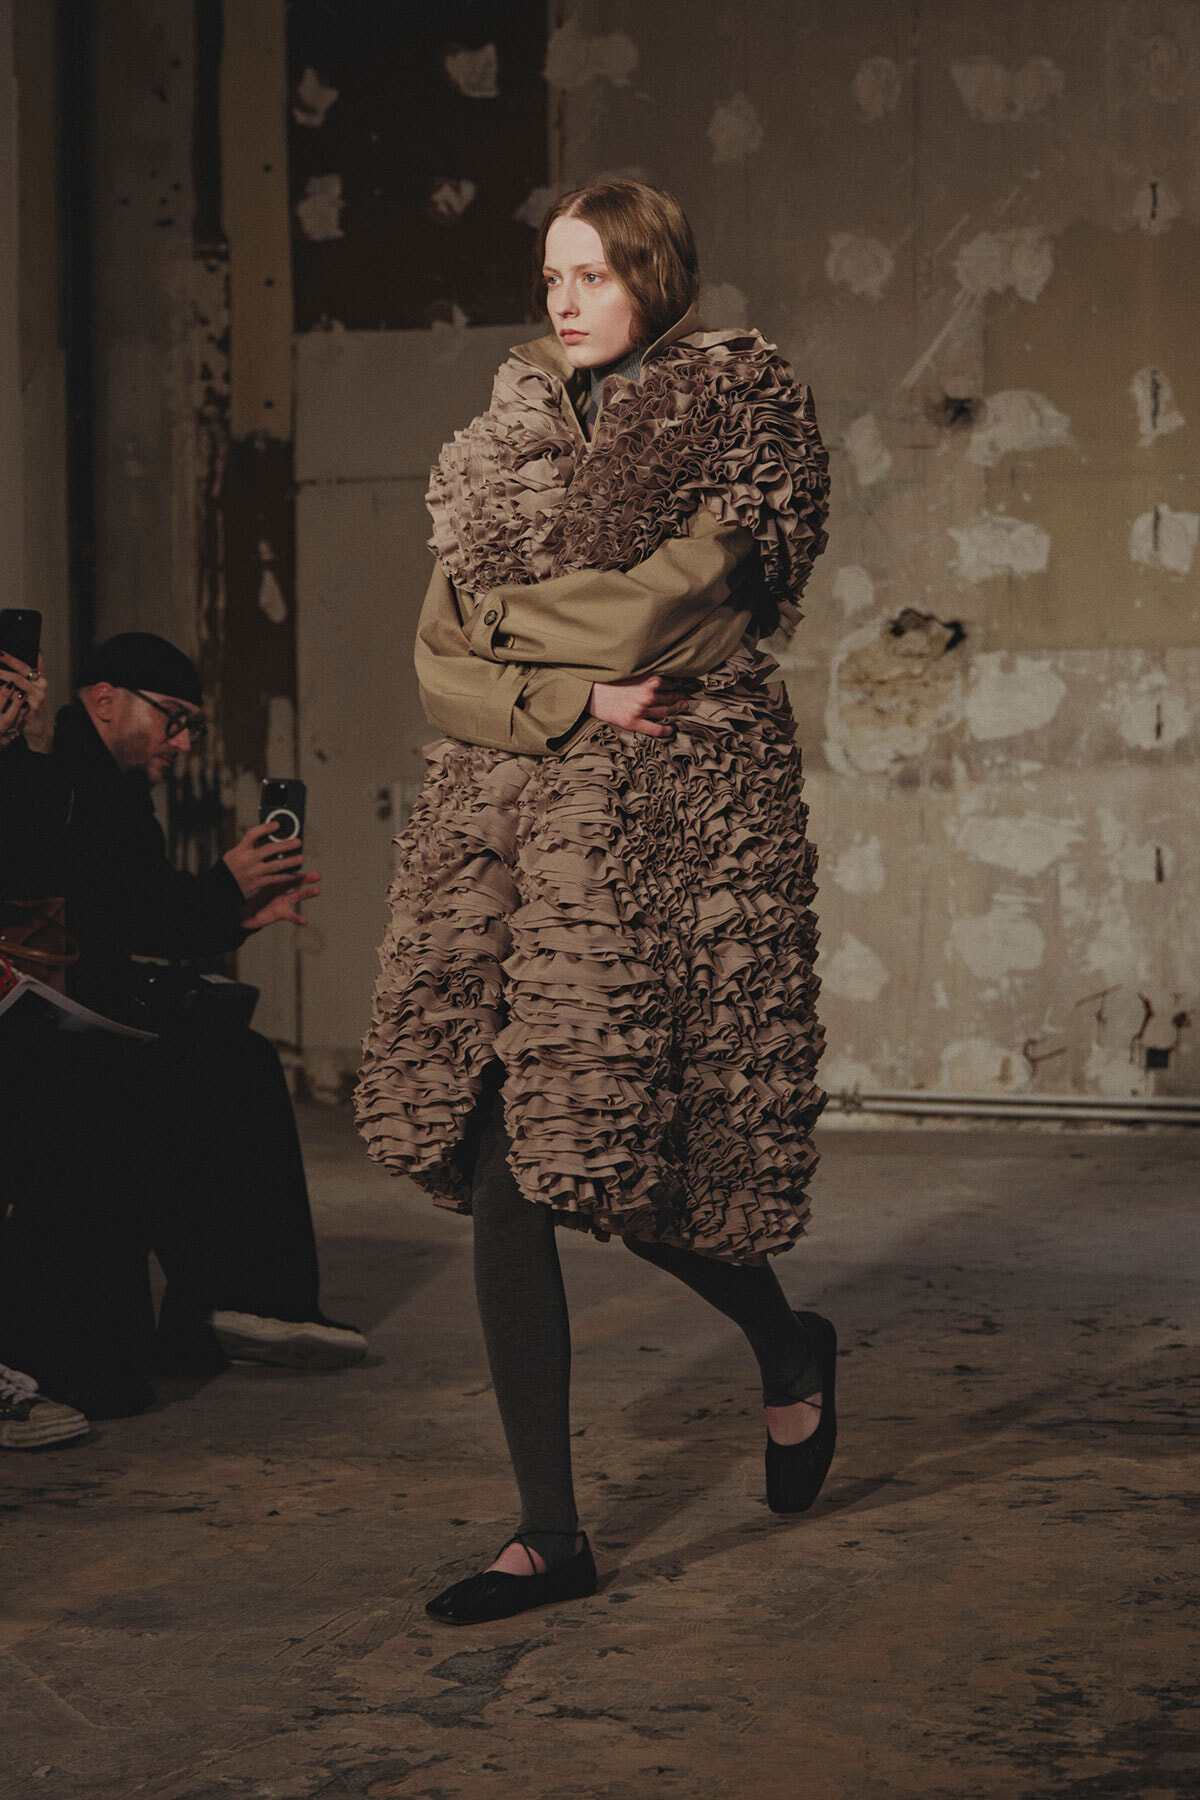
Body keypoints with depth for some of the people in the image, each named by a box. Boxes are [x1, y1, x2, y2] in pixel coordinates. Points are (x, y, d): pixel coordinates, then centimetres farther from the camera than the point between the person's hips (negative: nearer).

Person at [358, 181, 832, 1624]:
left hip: (672, 817, -5)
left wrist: (503, 618, 2)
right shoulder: (518, 430, 18)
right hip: (510, 825, 5)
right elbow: (441, 665, 9)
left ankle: (789, 1351, 27)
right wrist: (575, 695, -9)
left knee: (623, 1156, -6)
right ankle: (550, 1535, 5)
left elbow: (677, 607, -9)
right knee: (506, 1173, -3)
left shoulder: (742, 416, 4)